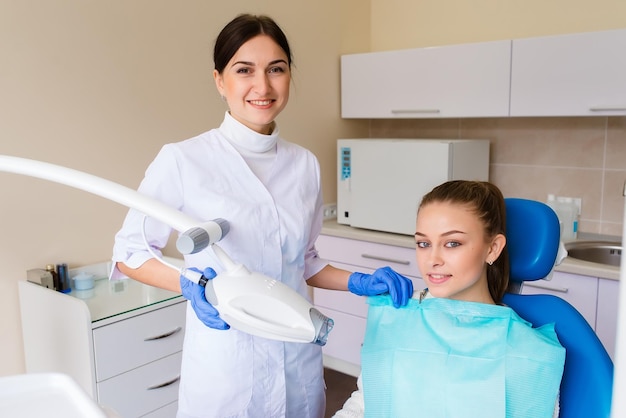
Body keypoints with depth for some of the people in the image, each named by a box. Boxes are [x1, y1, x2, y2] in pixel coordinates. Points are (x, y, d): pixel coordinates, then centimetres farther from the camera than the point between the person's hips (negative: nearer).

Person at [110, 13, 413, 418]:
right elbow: (129, 252, -3)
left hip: (300, 362, 4)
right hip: (225, 365, -4)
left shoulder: (305, 164, 1)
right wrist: (191, 285, -21)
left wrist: (359, 281, -4)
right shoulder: (183, 160, -12)